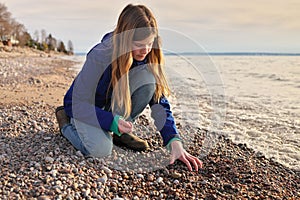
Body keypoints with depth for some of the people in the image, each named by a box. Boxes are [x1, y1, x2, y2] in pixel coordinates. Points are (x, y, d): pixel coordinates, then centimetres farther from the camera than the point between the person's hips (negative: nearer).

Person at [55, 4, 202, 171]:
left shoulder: (148, 57, -18)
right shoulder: (99, 57, -32)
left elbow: (159, 101, -19)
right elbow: (80, 104, -27)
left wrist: (175, 143, -31)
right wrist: (113, 121, -43)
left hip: (114, 104, 4)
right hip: (84, 109, -4)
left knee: (147, 79, -25)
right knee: (101, 150, -31)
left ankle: (123, 132, -4)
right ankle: (66, 123, 2)